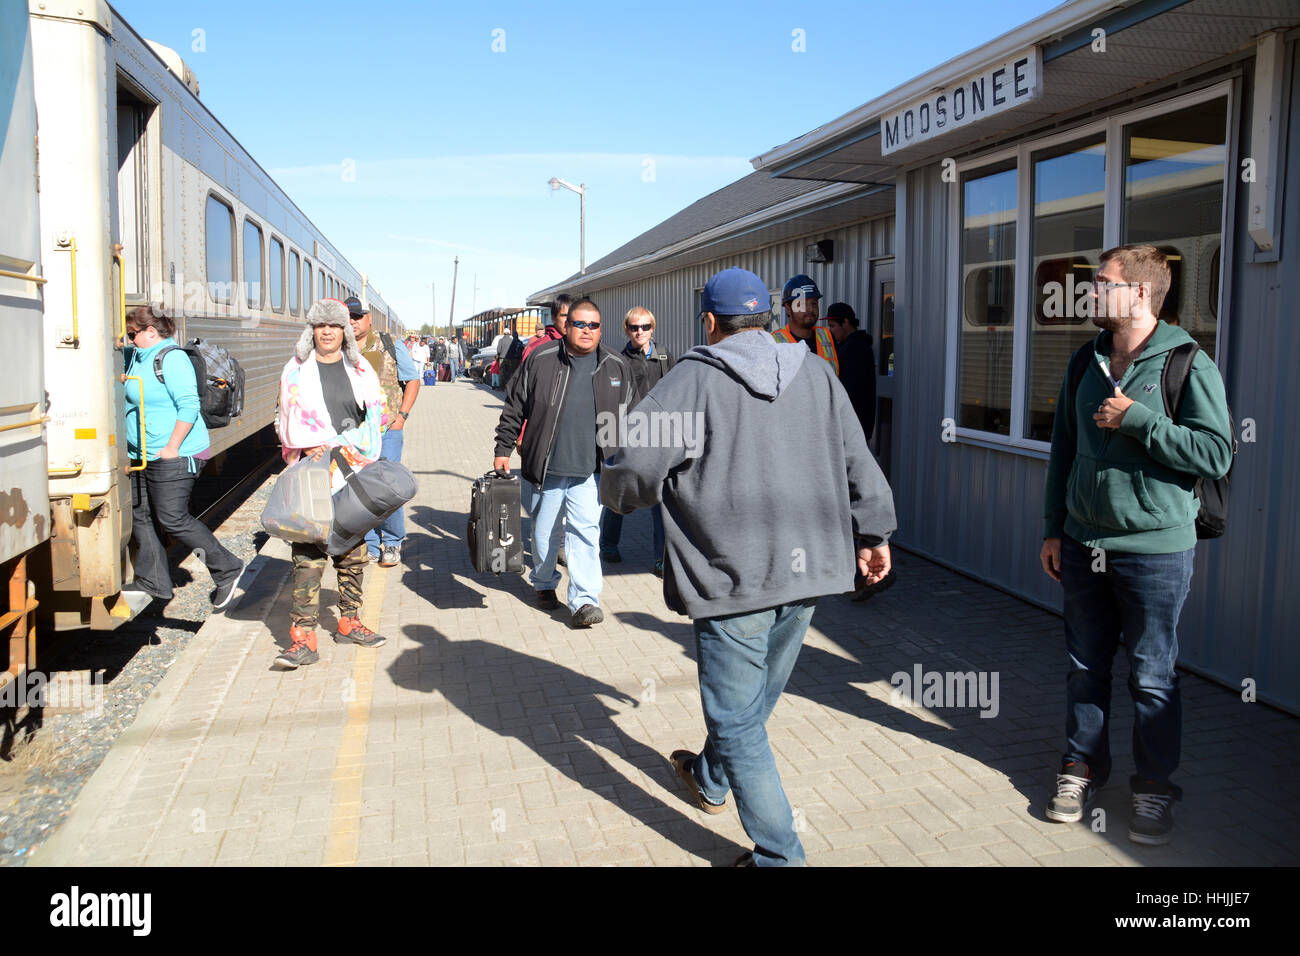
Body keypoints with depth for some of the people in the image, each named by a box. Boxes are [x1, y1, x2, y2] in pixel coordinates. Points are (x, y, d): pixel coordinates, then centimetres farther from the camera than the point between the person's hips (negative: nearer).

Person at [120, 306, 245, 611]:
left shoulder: (172, 358, -13)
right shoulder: (137, 357, 15)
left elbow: (189, 406, -20)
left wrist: (172, 448, -22)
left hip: (174, 457, -10)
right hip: (142, 456, 10)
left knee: (172, 519, -8)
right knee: (139, 516, 10)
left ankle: (227, 569, 5)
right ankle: (152, 584, 19)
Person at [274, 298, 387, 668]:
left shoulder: (360, 370, 9)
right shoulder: (296, 370, 6)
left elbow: (376, 415, 6)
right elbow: (289, 420, 5)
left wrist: (340, 444, -6)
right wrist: (312, 447, -12)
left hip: (354, 471, 3)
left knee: (353, 550, 10)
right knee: (308, 554, -9)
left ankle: (349, 622, 24)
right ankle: (303, 638, -8)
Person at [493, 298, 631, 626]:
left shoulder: (616, 366, 6)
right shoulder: (541, 360, -1)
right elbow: (514, 407, 5)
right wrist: (503, 448, 3)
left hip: (590, 468, 0)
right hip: (547, 467, 0)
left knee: (585, 530, -8)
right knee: (544, 531, 12)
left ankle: (584, 600, -4)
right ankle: (544, 584, 35)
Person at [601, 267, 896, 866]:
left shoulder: (693, 379, -8)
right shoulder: (817, 374, 9)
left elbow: (635, 470, -13)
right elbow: (857, 462, 12)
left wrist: (612, 491, 10)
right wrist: (871, 533, 23)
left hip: (733, 575, -7)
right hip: (808, 568, 7)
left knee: (737, 718, 5)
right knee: (756, 697, 23)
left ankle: (778, 854, 8)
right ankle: (711, 780, 48)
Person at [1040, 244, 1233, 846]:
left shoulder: (1188, 364, -9)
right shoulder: (1086, 362, 8)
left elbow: (1217, 454, -15)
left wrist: (1137, 419, -19)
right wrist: (1053, 530, 11)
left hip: (1155, 548, -5)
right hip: (1083, 544, 5)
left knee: (1152, 677, 7)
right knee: (1085, 667, 15)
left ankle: (1155, 789, 23)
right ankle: (1082, 768, 31)